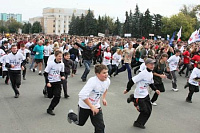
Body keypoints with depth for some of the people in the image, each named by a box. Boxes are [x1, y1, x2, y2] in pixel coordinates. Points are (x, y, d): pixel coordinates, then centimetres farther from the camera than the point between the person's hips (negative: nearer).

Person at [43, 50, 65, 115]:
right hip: (50, 82, -3)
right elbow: (45, 73, -12)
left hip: (57, 82, 3)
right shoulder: (51, 63, -17)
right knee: (50, 96, 11)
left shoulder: (62, 64, -4)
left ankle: (50, 109, 1)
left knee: (57, 96, -10)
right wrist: (47, 82, -18)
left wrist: (62, 76, -9)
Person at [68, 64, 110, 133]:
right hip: (84, 106, -4)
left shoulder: (107, 80, -13)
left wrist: (103, 98, 9)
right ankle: (71, 115, 54)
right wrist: (91, 107, -38)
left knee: (100, 127, -5)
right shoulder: (92, 81, -34)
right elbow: (82, 95, -41)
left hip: (96, 106, 5)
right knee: (80, 123, 22)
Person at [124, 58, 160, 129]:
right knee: (145, 111, -2)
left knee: (148, 110, 9)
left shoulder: (151, 73, 3)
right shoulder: (143, 73, -24)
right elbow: (132, 81, -22)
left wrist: (155, 89, 4)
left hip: (146, 94, 8)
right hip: (139, 96, -8)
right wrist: (127, 90, -14)